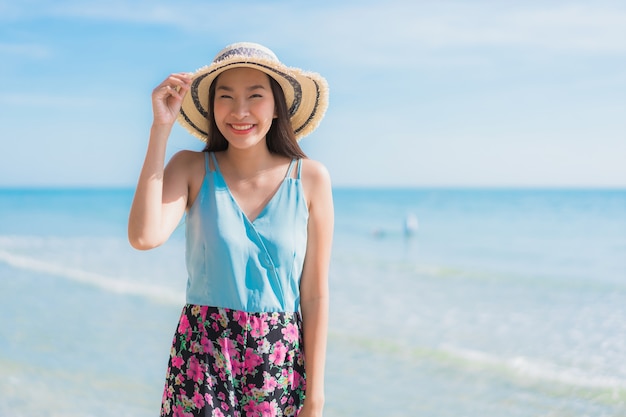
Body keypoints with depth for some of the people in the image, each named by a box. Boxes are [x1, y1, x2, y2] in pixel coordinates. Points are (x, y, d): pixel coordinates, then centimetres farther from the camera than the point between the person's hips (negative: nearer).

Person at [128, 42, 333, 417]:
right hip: (201, 360, 0)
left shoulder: (310, 179, -5)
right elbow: (144, 237, -22)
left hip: (280, 363, 0)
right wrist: (161, 128, -19)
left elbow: (316, 295, -3)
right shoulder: (192, 169, -3)